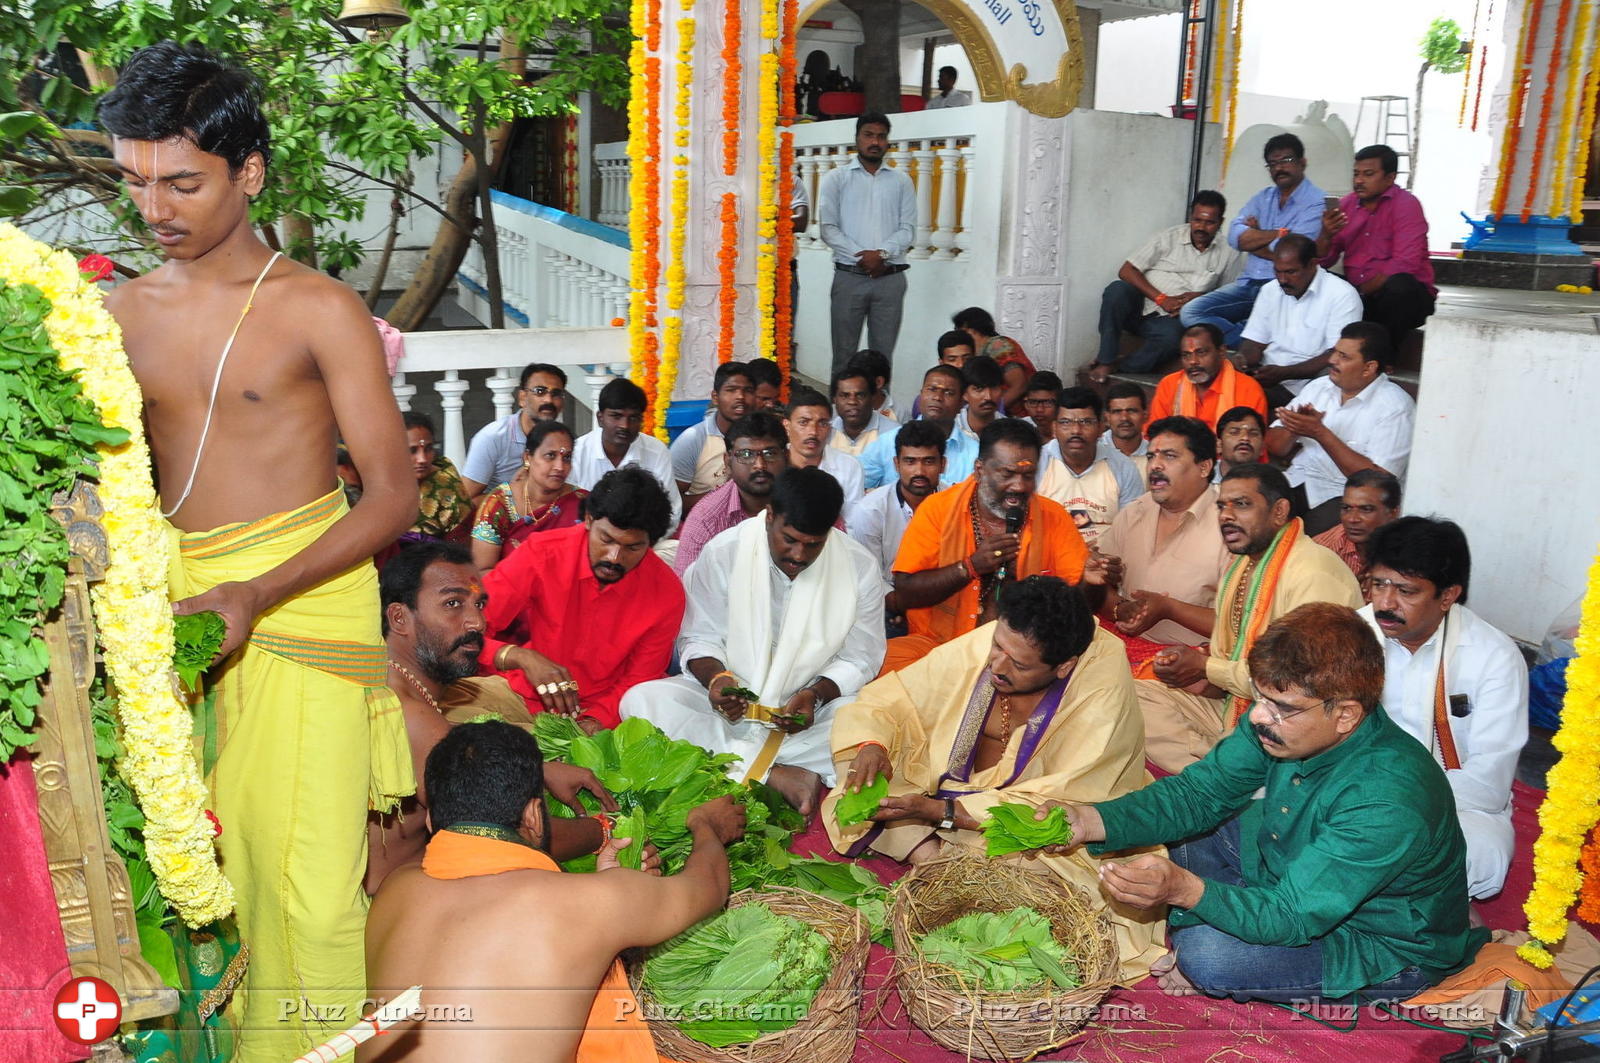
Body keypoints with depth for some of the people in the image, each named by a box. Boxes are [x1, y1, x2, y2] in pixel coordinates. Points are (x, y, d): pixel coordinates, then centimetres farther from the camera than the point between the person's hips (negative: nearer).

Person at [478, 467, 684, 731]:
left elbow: (637, 682, 1)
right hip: (526, 702, -3)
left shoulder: (667, 594, -9)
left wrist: (597, 720, -19)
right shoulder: (541, 555, -13)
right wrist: (520, 657, -32)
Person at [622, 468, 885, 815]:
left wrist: (815, 695, -21)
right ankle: (776, 775, -32)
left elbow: (858, 660, -1)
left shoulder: (860, 566, -6)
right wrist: (716, 678, -23)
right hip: (730, 700, 1)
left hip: (810, 708, 0)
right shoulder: (723, 552, -8)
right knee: (640, 700, -26)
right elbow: (699, 638, -1)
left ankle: (743, 766, -24)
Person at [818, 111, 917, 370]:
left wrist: (882, 254, -12)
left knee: (883, 354, 1)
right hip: (849, 277, -1)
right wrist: (862, 256, -12)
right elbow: (828, 229, -1)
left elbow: (908, 229, 5)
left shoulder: (901, 180, 14)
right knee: (844, 354, -2)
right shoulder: (835, 178, 8)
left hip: (890, 278, 2)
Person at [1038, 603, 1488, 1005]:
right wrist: (1090, 821, -24)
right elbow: (1197, 793, -9)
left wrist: (1185, 889, -52)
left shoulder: (1388, 800, -38)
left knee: (1207, 955, -27)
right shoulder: (1286, 718, -16)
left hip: (1387, 951, -7)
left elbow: (1295, 917, -35)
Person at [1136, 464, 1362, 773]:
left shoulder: (1314, 574, -20)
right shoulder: (1240, 565, 13)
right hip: (1232, 703, 10)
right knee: (1136, 695, -4)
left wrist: (1206, 667, -16)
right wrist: (1209, 679, -7)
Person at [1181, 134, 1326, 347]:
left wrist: (1253, 237, 2)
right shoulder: (1263, 197, 17)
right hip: (1247, 284, 7)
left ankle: (1225, 343, -12)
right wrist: (1280, 233, -8)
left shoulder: (1317, 202, -4)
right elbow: (1235, 237, 1)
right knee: (1191, 312, -12)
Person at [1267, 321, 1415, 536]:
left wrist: (1320, 433, -17)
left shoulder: (1395, 407, -6)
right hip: (1298, 481, 5)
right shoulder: (1319, 386, 12)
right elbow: (1274, 447, 10)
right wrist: (1294, 427, -14)